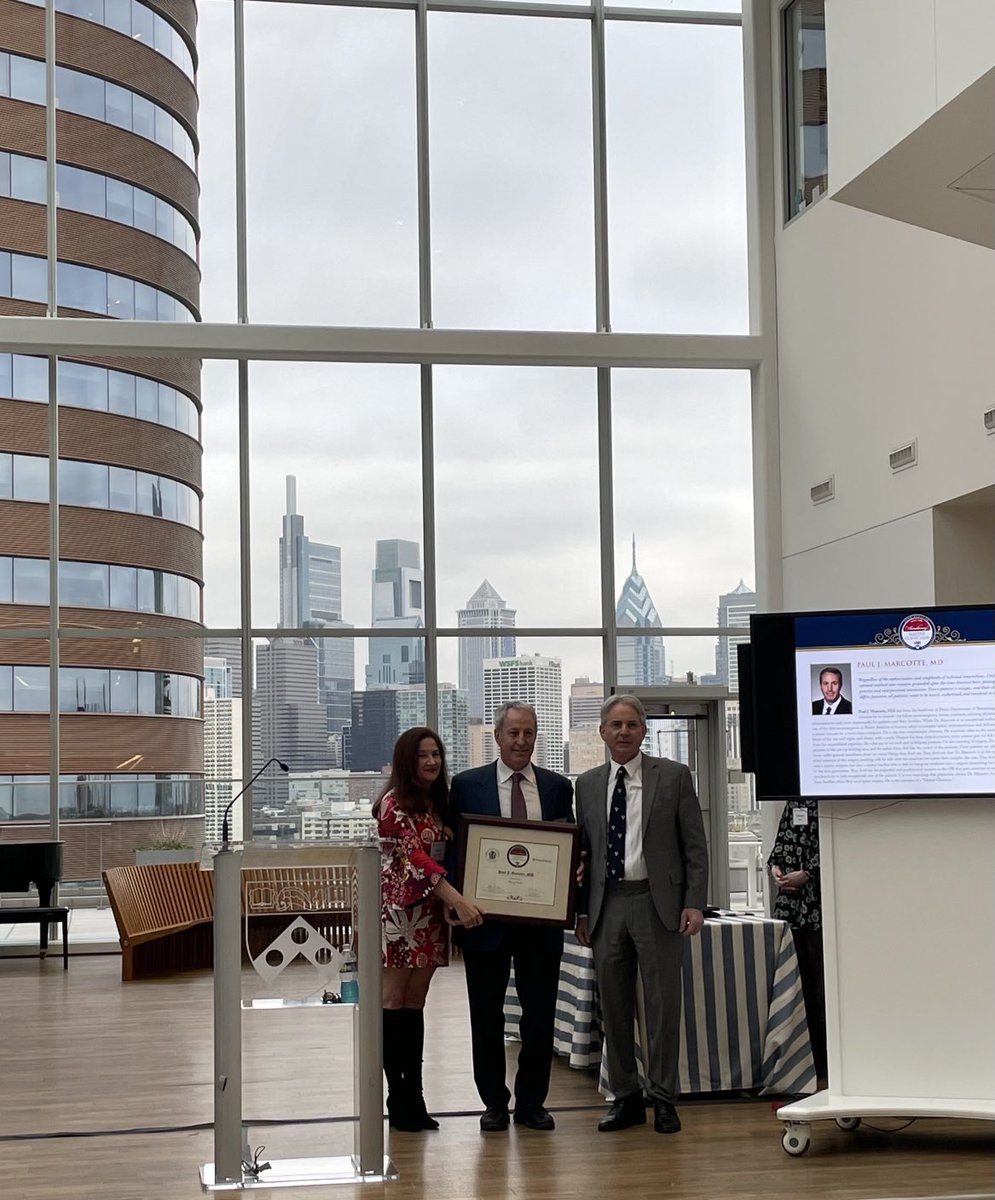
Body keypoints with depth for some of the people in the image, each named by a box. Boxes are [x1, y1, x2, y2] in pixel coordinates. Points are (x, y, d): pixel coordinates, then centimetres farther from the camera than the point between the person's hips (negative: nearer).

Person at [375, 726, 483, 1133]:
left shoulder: (437, 802, 15)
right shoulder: (394, 803, -9)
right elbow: (414, 856, -21)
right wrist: (458, 900, -30)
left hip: (431, 911, 7)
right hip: (400, 908, -7)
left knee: (415, 1003, 7)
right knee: (394, 1001, -2)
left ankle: (413, 1097, 8)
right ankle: (398, 1097, 1)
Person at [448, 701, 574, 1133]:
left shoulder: (558, 787, 8)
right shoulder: (467, 785, 2)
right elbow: (453, 846, 2)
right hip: (485, 915, -1)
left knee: (540, 1012, 6)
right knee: (486, 1013, 6)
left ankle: (532, 1102, 18)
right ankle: (494, 1102, 17)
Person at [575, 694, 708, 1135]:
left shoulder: (673, 776, 2)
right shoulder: (588, 784, 11)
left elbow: (695, 846, 0)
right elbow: (582, 850, 14)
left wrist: (694, 903, -8)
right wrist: (582, 910, 9)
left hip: (658, 904, -3)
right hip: (607, 905, 3)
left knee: (663, 1005, 1)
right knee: (614, 1007, 7)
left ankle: (663, 1099, 10)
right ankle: (626, 1097, 17)